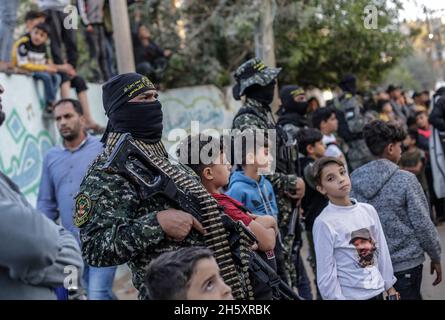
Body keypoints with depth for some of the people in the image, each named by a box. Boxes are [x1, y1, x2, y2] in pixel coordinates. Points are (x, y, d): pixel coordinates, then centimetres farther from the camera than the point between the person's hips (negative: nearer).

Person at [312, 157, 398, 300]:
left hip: (377, 291, 5)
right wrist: (336, 298, -12)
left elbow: (382, 251, 9)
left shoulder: (368, 210, 1)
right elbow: (325, 273, -14)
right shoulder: (324, 223, -16)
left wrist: (390, 287, 11)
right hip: (350, 295, -5)